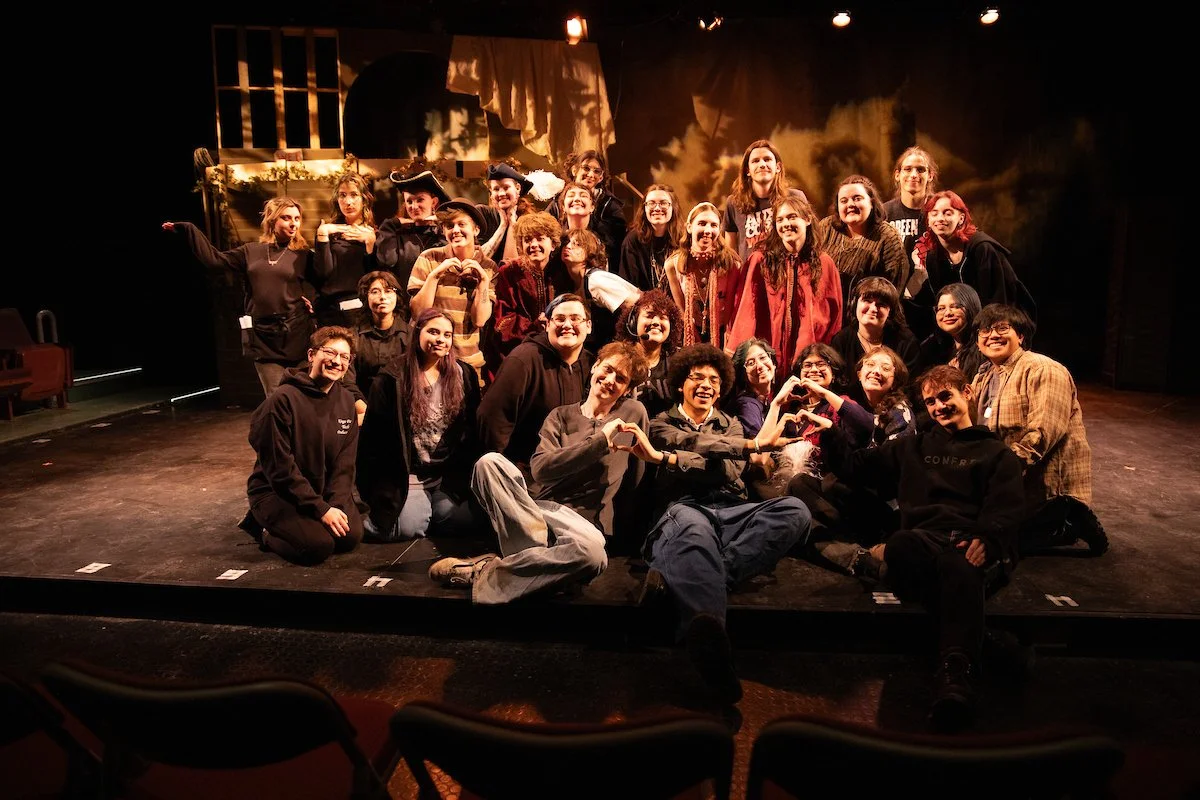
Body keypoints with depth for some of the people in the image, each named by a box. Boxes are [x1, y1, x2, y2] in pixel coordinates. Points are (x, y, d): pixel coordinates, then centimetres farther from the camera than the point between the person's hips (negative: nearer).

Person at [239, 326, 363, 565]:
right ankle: (265, 531, 4)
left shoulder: (346, 402, 1)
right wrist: (320, 509, -21)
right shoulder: (282, 400, -19)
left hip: (323, 490, 6)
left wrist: (336, 504, -14)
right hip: (275, 492, -6)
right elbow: (280, 468, -20)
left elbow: (345, 463, 1)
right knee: (319, 544, -25)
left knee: (351, 535, -15)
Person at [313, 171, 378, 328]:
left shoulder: (374, 232, 5)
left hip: (365, 310, -1)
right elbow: (324, 273, -3)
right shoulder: (330, 231, 8)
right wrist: (322, 235, -7)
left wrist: (370, 242, -12)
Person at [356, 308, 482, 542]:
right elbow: (374, 434, -1)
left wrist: (466, 474, 5)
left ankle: (436, 504, 14)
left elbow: (473, 428, 10)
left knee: (462, 521, -17)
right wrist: (381, 488, -2)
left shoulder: (464, 375, 6)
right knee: (409, 528, -20)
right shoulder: (392, 379, -4)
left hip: (450, 474, 3)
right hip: (407, 474, -3)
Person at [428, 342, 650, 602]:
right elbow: (541, 468, -7)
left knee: (592, 552, -40)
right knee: (490, 461, -26)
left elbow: (636, 484, 12)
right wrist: (600, 441, -12)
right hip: (533, 507, 2)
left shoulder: (633, 412, 9)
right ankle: (542, 556, -24)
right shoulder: (561, 415, 12)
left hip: (581, 519, -2)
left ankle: (486, 572, -25)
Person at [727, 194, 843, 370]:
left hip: (810, 353, 2)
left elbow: (833, 313, 10)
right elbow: (748, 308, -2)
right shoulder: (761, 260, -1)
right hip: (768, 352, -1)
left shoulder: (824, 263, 6)